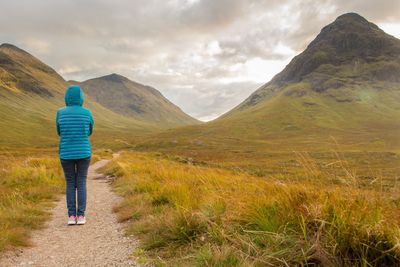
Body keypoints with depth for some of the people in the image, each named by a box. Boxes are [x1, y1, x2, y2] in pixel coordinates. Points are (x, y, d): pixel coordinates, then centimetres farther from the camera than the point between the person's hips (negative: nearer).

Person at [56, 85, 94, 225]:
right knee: (81, 183, 10)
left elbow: (60, 132, 13)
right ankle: (81, 216, 6)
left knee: (70, 184, 13)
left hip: (66, 154, 1)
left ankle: (71, 216, 9)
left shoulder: (60, 113, -4)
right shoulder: (87, 113, -4)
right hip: (83, 153, 0)